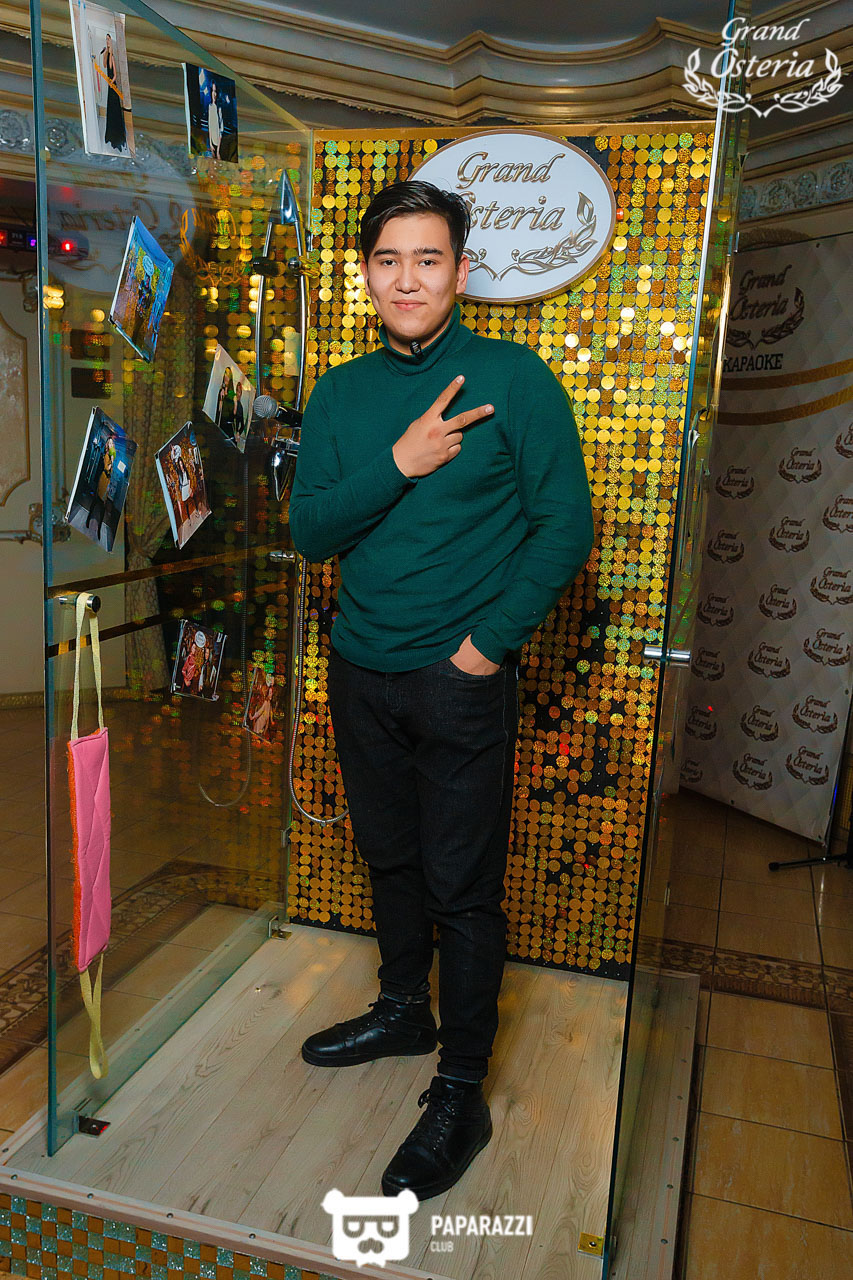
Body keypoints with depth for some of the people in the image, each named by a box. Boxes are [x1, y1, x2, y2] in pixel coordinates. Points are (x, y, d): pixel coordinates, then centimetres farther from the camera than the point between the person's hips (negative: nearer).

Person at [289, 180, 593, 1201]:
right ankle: (403, 1011, 41)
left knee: (462, 886, 1)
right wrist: (399, 463, -16)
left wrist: (490, 641, -13)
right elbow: (310, 530, -1)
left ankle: (460, 1095, 18)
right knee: (389, 857, 19)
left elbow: (565, 525, -8)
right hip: (360, 669, 5)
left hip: (461, 677, -5)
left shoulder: (512, 379, -6)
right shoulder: (341, 394, 7)